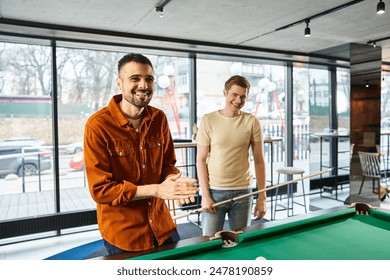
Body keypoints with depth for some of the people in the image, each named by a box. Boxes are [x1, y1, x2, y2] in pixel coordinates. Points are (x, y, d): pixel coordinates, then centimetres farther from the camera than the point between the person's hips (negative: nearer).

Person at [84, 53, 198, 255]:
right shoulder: (98, 125, -19)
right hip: (122, 233, -5)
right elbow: (100, 189, -18)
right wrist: (157, 190, -24)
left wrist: (174, 182, -17)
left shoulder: (159, 118, -3)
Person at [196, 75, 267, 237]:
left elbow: (259, 161, 2)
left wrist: (262, 197, -1)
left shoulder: (252, 122, -1)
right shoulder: (208, 120, -4)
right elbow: (201, 160, -2)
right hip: (214, 191, -1)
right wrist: (205, 195, -8)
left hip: (242, 192, 1)